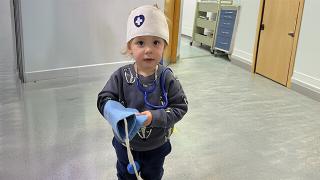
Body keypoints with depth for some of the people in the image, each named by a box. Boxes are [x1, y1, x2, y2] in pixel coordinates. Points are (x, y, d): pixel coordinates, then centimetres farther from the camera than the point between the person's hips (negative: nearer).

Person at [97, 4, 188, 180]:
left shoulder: (167, 79, -21)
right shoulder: (121, 76, -18)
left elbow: (180, 107, -18)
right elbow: (104, 99, -14)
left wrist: (154, 117, -31)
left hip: (156, 147, 0)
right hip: (125, 144, 1)